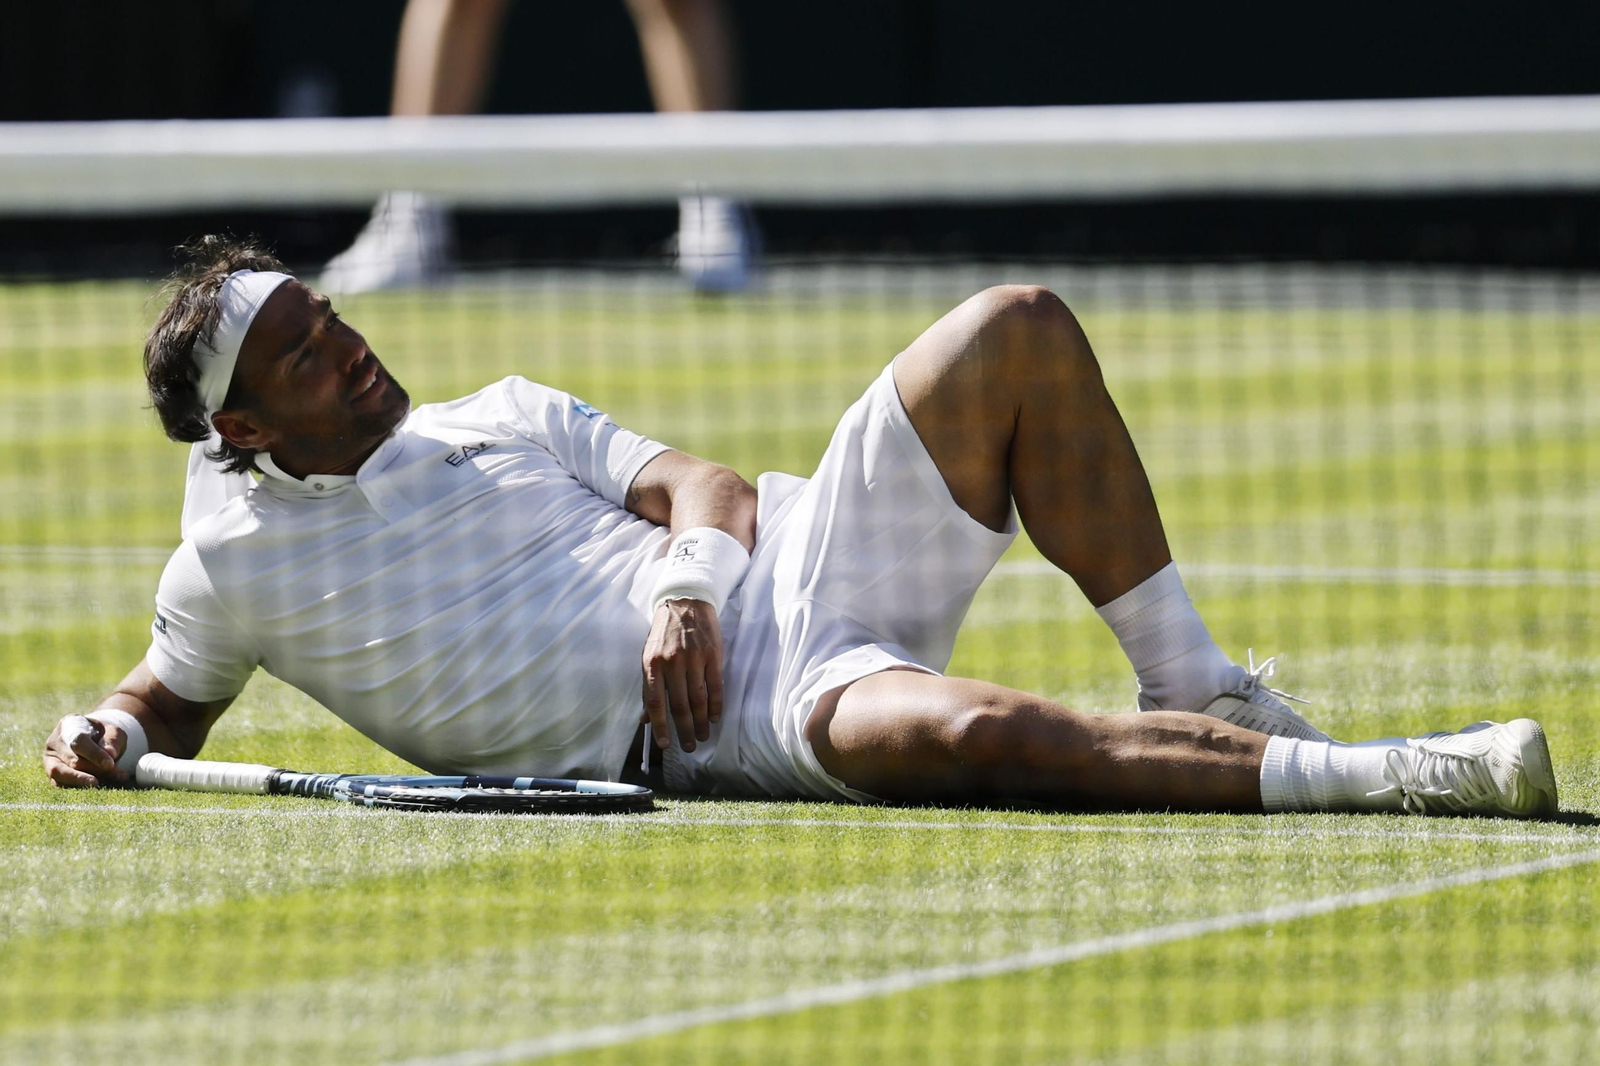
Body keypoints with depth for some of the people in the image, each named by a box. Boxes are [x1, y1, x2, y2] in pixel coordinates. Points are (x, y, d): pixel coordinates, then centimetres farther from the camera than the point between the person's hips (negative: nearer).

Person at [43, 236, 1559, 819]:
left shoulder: (503, 421, 18)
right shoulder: (236, 560, 8)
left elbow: (706, 487, 13)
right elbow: (172, 693, 24)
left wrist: (687, 582, -10)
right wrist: (111, 736, 0)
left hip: (790, 569, 6)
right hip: (722, 721, -6)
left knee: (1020, 332, -10)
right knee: (961, 731, -39)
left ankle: (1192, 688, -9)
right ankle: (1363, 778, -39)